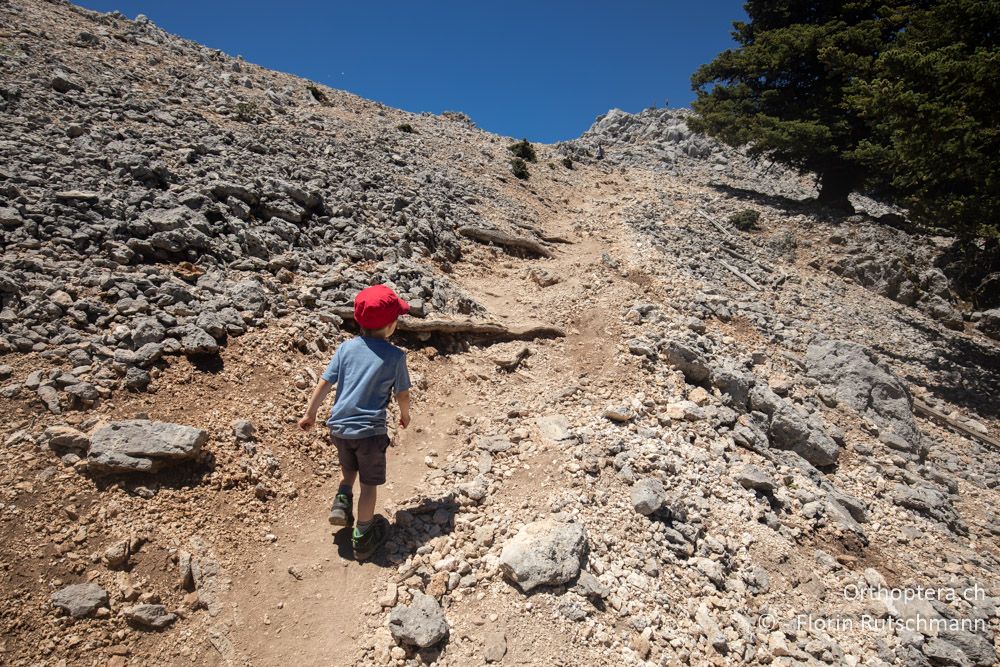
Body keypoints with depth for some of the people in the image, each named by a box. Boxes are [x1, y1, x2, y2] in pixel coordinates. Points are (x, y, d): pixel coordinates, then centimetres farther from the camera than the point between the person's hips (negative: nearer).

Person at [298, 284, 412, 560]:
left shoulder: (346, 347, -1)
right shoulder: (395, 356, -9)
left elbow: (324, 383, 2)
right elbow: (402, 394, 0)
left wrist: (310, 414, 16)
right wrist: (405, 414, 21)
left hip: (339, 426, 4)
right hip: (370, 431, -4)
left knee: (348, 468, 32)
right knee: (369, 483, 14)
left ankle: (342, 503, 14)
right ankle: (362, 537, 24)